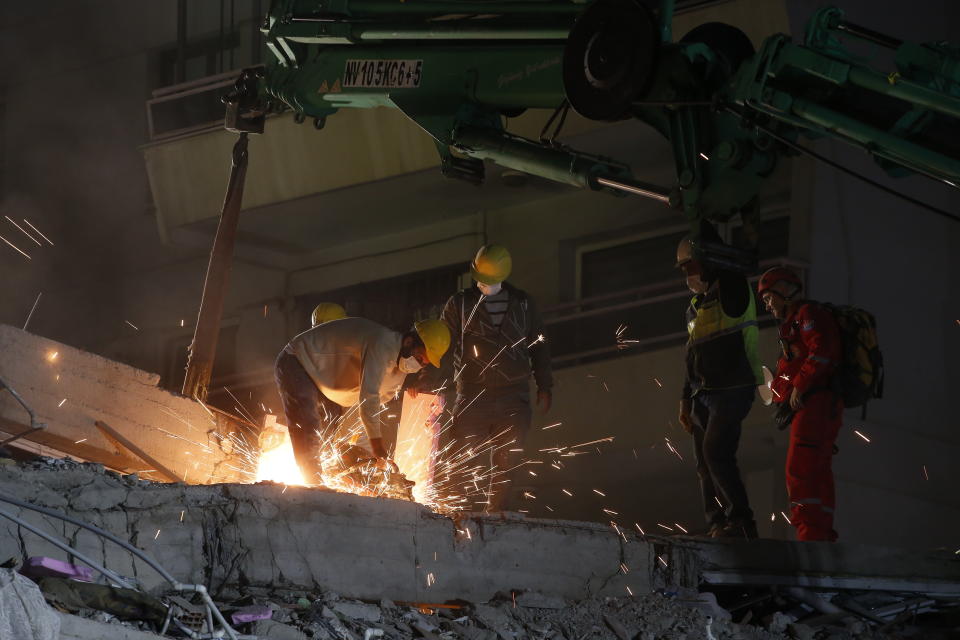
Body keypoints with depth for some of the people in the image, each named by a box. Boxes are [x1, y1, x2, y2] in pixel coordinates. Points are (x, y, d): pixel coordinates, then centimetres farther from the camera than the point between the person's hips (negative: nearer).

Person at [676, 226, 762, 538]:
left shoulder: (732, 290, 0)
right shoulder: (695, 308, 22)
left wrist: (704, 227, -7)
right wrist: (686, 400, 21)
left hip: (733, 390, -9)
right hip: (704, 395, 9)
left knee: (716, 453, -22)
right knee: (706, 463, 2)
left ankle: (741, 521, -21)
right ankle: (718, 526, 1)